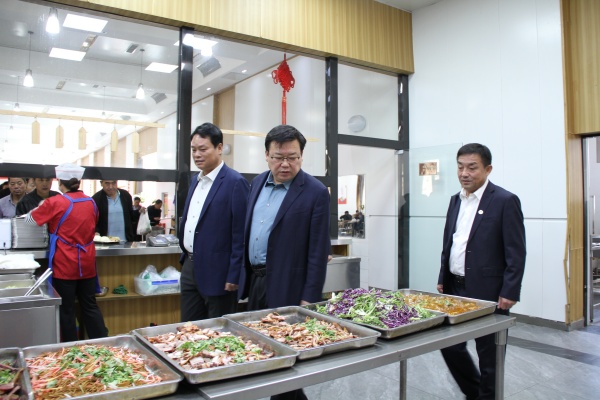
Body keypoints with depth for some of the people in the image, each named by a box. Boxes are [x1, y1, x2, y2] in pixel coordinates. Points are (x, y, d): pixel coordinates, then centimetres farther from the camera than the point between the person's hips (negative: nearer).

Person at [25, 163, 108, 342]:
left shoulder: (55, 203, -10)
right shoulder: (91, 202, 4)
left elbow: (30, 219, 4)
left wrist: (41, 208, 21)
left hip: (64, 265, -4)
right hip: (87, 264, 4)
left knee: (66, 309, 6)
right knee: (90, 306, 12)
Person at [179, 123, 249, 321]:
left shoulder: (235, 182, -15)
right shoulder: (196, 180, 12)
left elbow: (240, 234, -17)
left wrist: (234, 275, -17)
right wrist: (186, 255, 18)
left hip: (217, 273, -8)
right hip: (190, 267, 8)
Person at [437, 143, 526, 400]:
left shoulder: (505, 201, -10)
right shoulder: (456, 200, 10)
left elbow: (516, 253, -12)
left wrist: (509, 292, -15)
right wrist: (443, 279, 14)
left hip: (487, 292, -6)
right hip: (454, 289, 7)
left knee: (489, 356, 7)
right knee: (449, 346, 14)